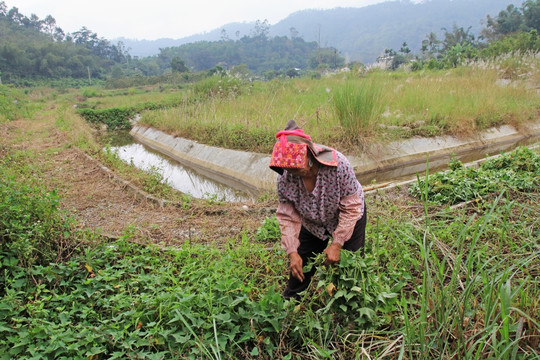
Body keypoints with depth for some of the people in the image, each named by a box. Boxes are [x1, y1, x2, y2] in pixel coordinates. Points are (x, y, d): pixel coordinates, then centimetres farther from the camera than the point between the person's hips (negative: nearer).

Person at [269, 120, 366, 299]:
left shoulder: (338, 164, -35)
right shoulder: (285, 178, -26)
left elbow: (351, 209, -26)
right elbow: (288, 218, -16)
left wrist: (337, 244, -26)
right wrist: (292, 252, -24)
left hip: (346, 220, -2)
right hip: (312, 224, 2)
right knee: (300, 267, 8)